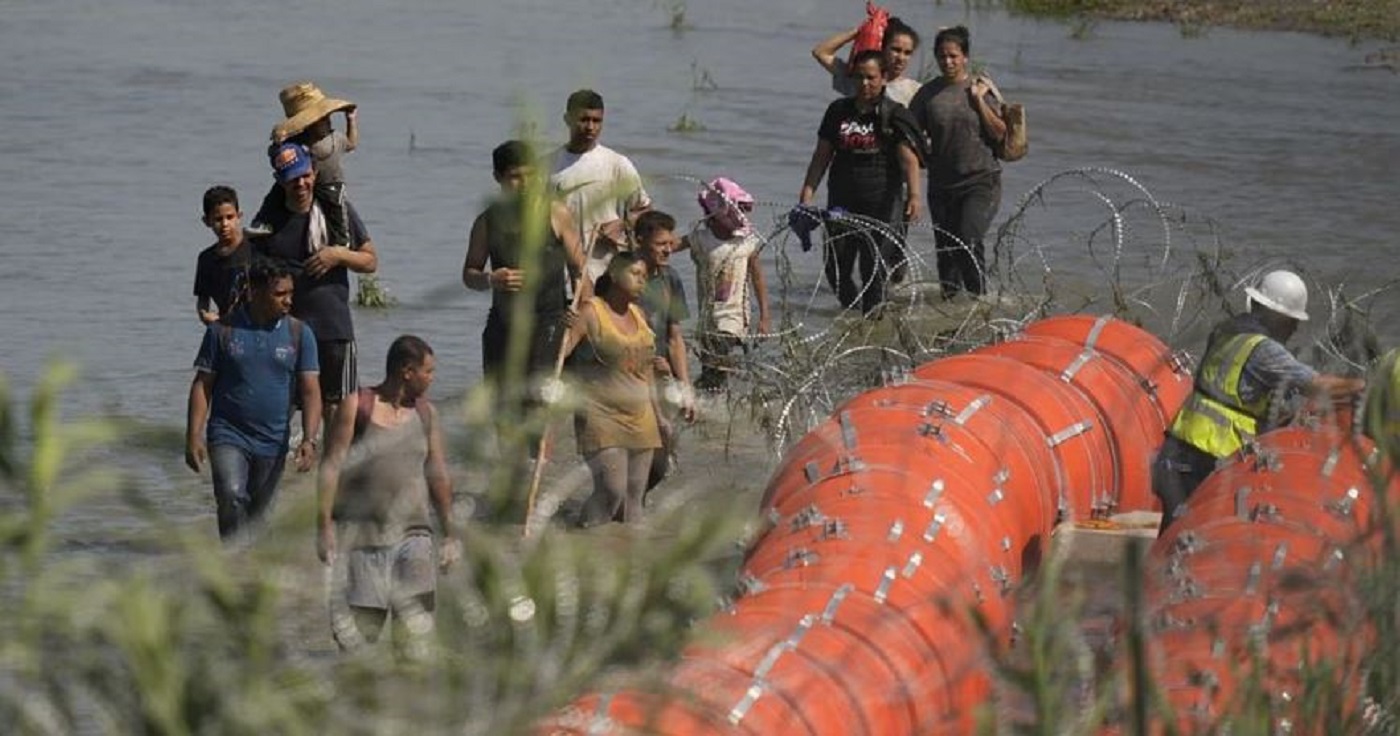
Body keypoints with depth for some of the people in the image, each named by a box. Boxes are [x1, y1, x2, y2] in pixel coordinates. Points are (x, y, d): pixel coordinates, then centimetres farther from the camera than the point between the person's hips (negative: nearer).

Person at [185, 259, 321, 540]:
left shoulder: (299, 334, 2)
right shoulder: (223, 330, -2)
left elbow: (311, 392, -1)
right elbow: (202, 385, 1)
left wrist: (309, 440, -14)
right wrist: (193, 437, -7)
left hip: (273, 442, 2)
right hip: (228, 435, -2)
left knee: (259, 514, 9)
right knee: (232, 496, -24)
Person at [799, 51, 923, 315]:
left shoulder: (895, 115, -3)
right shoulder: (839, 111, 10)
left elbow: (909, 159, -13)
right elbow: (822, 155, 13)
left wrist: (914, 194, -28)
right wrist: (806, 195, 6)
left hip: (882, 205, -4)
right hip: (842, 203, 4)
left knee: (875, 271, -6)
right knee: (836, 270, 4)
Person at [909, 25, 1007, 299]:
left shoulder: (981, 88, 2)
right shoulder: (928, 93, 4)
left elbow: (999, 133, -2)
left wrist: (979, 101, -9)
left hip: (981, 181, -3)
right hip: (941, 182, 3)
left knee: (969, 241, -19)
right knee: (945, 249, 7)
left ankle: (979, 297, -9)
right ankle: (950, 300, 20)